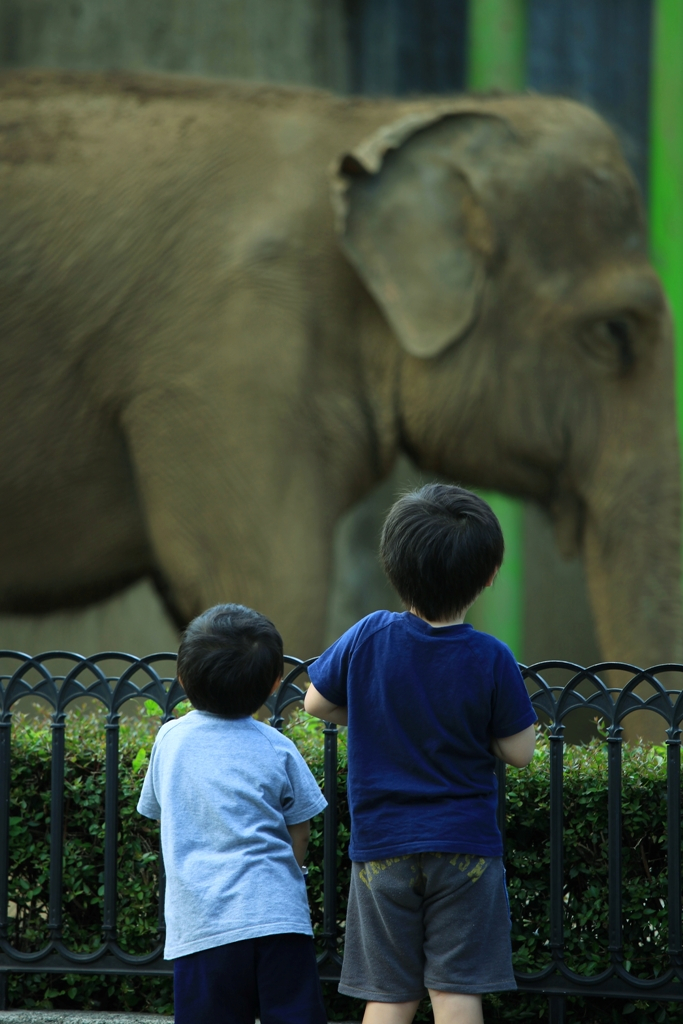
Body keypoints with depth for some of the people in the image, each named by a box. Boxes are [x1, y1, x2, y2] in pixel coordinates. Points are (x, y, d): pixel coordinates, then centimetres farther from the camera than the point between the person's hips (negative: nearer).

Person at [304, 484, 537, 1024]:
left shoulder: (369, 637, -8)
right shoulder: (490, 659, -13)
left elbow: (317, 701, 5)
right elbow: (519, 751, -6)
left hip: (382, 845, 2)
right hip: (465, 847, -1)